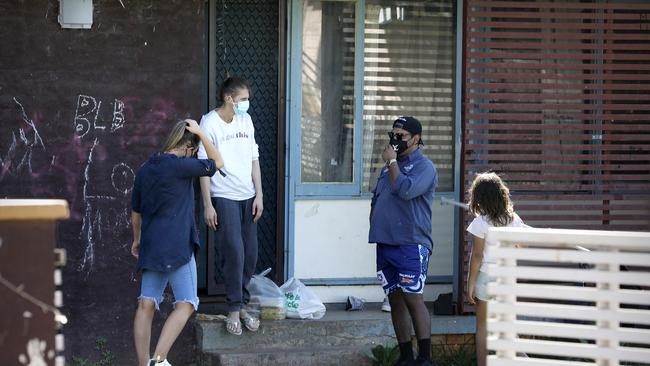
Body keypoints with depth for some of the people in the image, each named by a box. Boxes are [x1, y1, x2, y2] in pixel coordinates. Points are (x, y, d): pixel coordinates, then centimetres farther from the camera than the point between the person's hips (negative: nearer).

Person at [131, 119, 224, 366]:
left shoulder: (145, 170, 13)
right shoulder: (180, 165, -10)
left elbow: (136, 211, 21)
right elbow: (217, 163, 1)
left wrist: (136, 239, 35)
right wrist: (200, 133, 3)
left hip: (150, 248, 7)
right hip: (177, 247, -7)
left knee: (147, 304, 6)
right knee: (186, 304, -4)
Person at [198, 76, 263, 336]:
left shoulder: (246, 120, 9)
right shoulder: (210, 123, -10)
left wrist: (259, 195, 8)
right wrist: (208, 205, -13)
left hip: (247, 197, 6)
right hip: (223, 198, -6)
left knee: (250, 254, 6)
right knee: (234, 253, -11)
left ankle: (241, 305, 17)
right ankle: (234, 311, -4)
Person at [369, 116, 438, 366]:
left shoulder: (423, 167, -5)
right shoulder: (390, 166, 19)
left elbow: (406, 190, -23)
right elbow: (376, 199, 26)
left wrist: (392, 162, -12)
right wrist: (376, 227, 13)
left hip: (411, 244, -7)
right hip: (386, 243, 7)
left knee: (413, 298, -11)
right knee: (395, 300, 8)